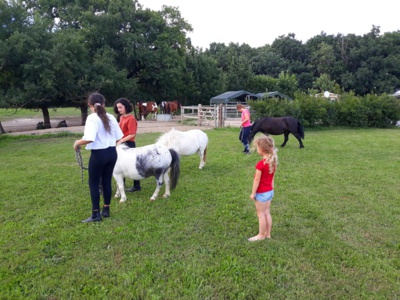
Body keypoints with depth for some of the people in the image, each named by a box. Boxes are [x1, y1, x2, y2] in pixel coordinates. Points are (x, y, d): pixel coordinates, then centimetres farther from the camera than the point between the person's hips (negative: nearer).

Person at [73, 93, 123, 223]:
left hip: (99, 154, -6)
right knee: (107, 181, 16)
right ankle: (106, 210, 26)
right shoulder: (111, 117, 4)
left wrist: (77, 143, -8)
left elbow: (89, 138, -26)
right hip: (112, 153, 6)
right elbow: (118, 137, 6)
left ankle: (96, 214, 13)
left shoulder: (92, 118, -14)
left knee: (93, 183, 7)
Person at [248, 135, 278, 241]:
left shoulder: (260, 164, -25)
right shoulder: (273, 162, -1)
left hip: (261, 193, -8)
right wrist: (271, 188, 17)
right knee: (267, 213, 18)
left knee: (261, 214, 6)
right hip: (270, 191, 8)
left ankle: (261, 235, 19)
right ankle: (268, 234, 28)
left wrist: (253, 193, -12)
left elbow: (257, 180, -20)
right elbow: (272, 177, 8)